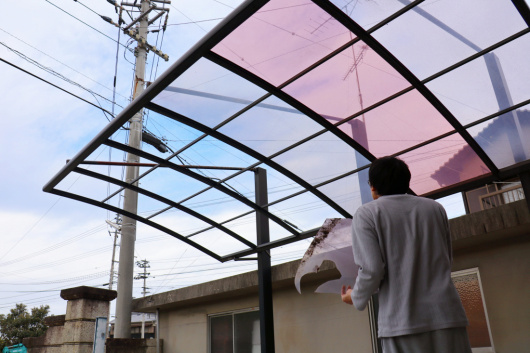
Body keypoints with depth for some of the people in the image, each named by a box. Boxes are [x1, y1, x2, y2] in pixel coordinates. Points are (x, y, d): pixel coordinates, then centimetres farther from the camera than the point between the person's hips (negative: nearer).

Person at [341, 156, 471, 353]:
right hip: (446, 314, 4)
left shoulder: (366, 214, -1)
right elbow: (446, 260, 19)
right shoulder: (435, 208, 13)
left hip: (403, 322, -3)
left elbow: (372, 270, -10)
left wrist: (356, 298, 9)